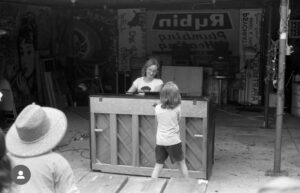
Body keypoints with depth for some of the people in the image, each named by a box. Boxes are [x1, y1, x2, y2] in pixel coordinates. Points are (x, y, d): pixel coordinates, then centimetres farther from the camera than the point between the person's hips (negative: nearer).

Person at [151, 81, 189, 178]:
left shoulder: (157, 108, -5)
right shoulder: (177, 108, -10)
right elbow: (178, 121, 3)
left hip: (160, 141, 2)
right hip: (174, 141, -1)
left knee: (158, 166, 9)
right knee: (181, 164, 16)